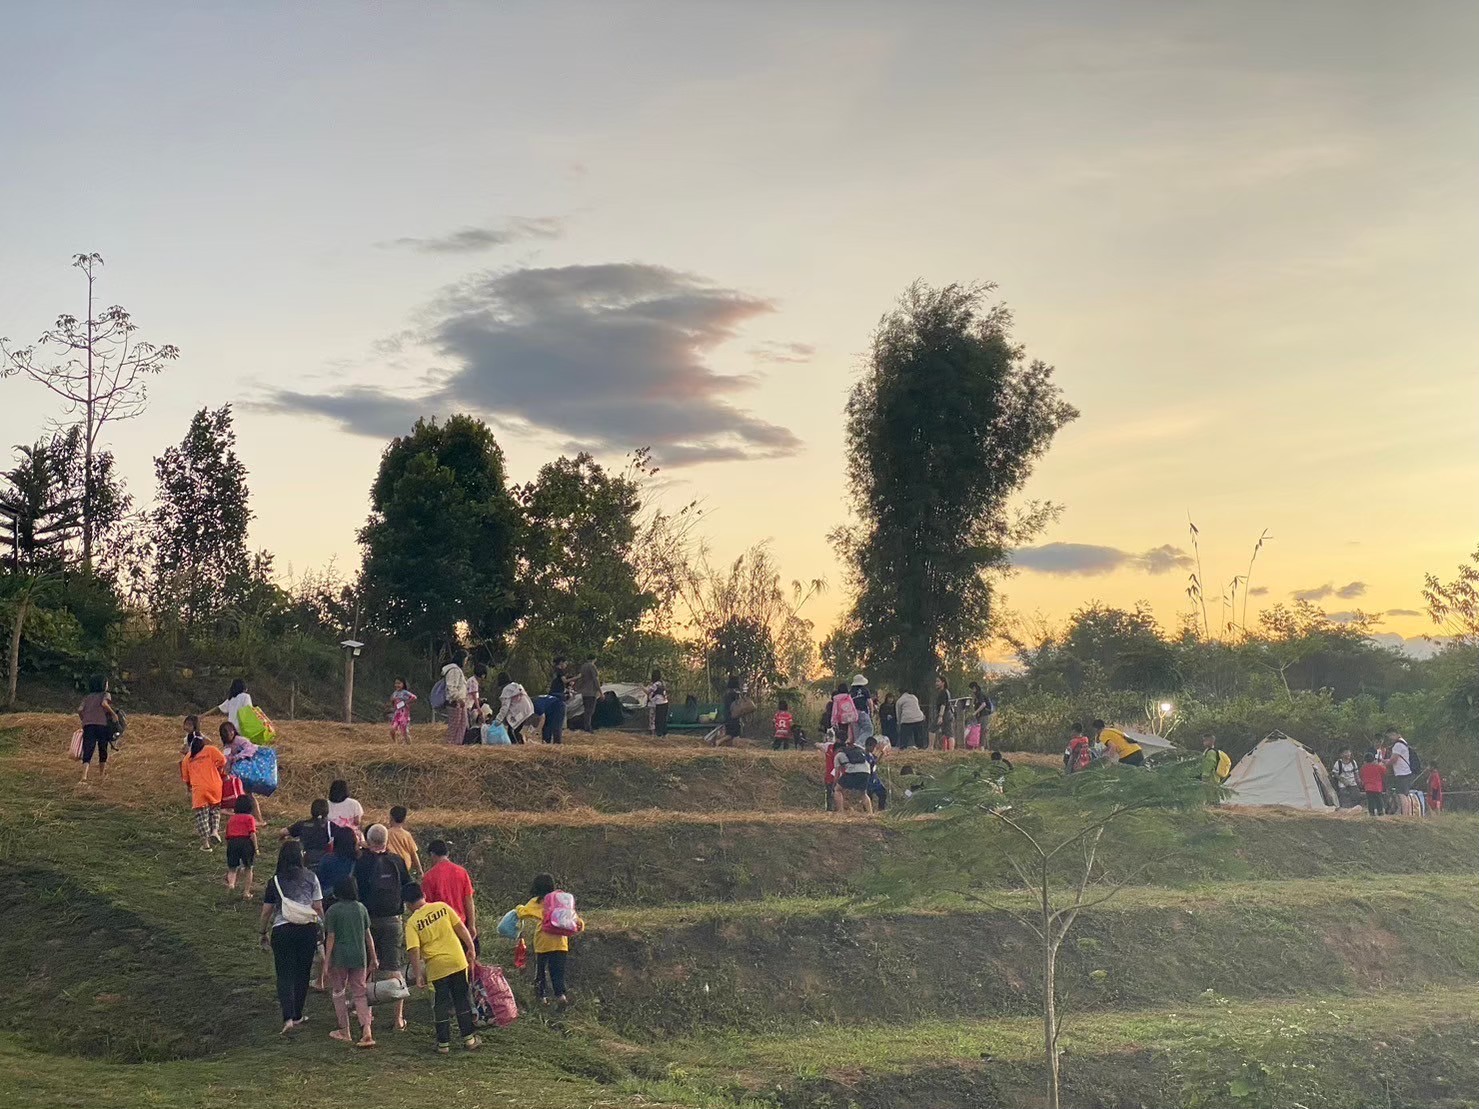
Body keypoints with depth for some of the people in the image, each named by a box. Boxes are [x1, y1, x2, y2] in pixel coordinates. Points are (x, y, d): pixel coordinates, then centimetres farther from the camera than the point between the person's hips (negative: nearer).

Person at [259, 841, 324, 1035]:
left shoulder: (275, 881, -1)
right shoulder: (311, 878, 0)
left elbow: (266, 911, 1)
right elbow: (318, 907, -2)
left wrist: (264, 933, 14)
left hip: (282, 930, -1)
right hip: (308, 930, 1)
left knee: (285, 975, 2)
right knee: (302, 973, 14)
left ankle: (288, 1018, -13)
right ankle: (298, 1016, 22)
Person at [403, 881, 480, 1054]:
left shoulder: (412, 922, -7)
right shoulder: (442, 907, 1)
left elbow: (414, 951, -13)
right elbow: (461, 928, 2)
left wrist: (418, 975, -9)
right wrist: (471, 949, 10)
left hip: (436, 967, -3)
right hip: (458, 961, 3)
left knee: (441, 1004, 10)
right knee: (462, 999, 15)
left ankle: (443, 1043, 14)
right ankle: (468, 1038, 19)